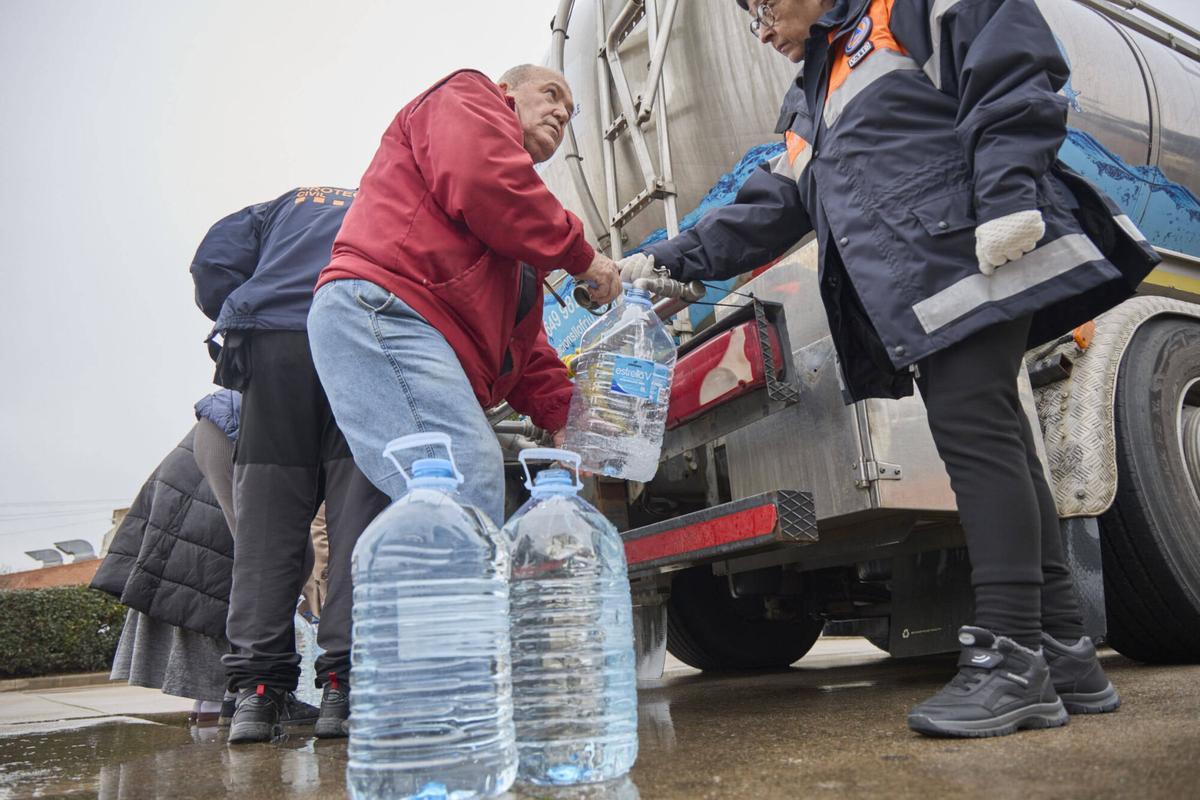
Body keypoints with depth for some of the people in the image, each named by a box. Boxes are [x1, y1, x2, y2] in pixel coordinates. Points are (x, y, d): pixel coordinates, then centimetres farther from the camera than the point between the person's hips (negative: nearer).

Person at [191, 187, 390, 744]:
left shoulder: (285, 204, 32)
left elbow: (213, 263, 16)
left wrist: (241, 331, 23)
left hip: (275, 347, 1)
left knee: (266, 522, 2)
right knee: (359, 519, -2)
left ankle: (256, 689, 1)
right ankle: (345, 686, -6)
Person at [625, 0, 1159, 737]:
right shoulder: (809, 109, 31)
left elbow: (1016, 78, -3)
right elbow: (765, 213, 25)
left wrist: (1007, 193, -17)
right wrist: (669, 260, 19)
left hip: (974, 256, -7)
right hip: (916, 294, 8)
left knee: (977, 437, -14)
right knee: (991, 446, 4)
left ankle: (1011, 660, -10)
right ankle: (1064, 653, 10)